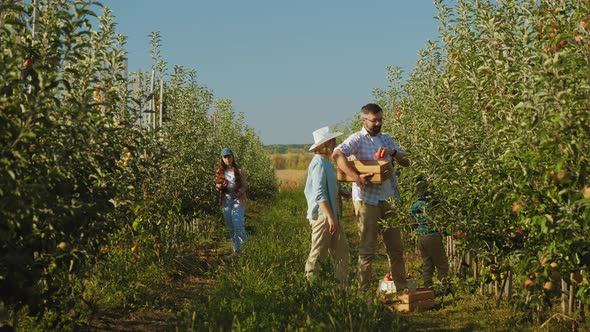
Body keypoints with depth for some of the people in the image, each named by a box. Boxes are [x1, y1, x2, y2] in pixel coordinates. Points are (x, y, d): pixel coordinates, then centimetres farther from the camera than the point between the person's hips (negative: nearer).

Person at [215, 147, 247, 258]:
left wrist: (238, 192, -24)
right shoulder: (220, 172, 6)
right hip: (226, 200, 4)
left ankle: (245, 246, 9)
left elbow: (244, 186, -3)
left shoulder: (239, 170, -3)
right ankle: (236, 250, 19)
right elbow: (217, 186, 14)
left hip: (238, 200, -4)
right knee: (230, 228, 8)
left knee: (238, 225, -15)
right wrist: (219, 186, -10)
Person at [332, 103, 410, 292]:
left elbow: (406, 162, 13)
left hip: (388, 198, 6)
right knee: (367, 248, -2)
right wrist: (355, 176, -32)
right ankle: (363, 290, 6)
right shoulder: (357, 139, -5)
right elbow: (337, 154, -23)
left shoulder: (386, 139, 14)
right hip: (366, 198, -6)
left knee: (396, 246, 9)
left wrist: (393, 153, -7)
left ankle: (401, 287, 18)